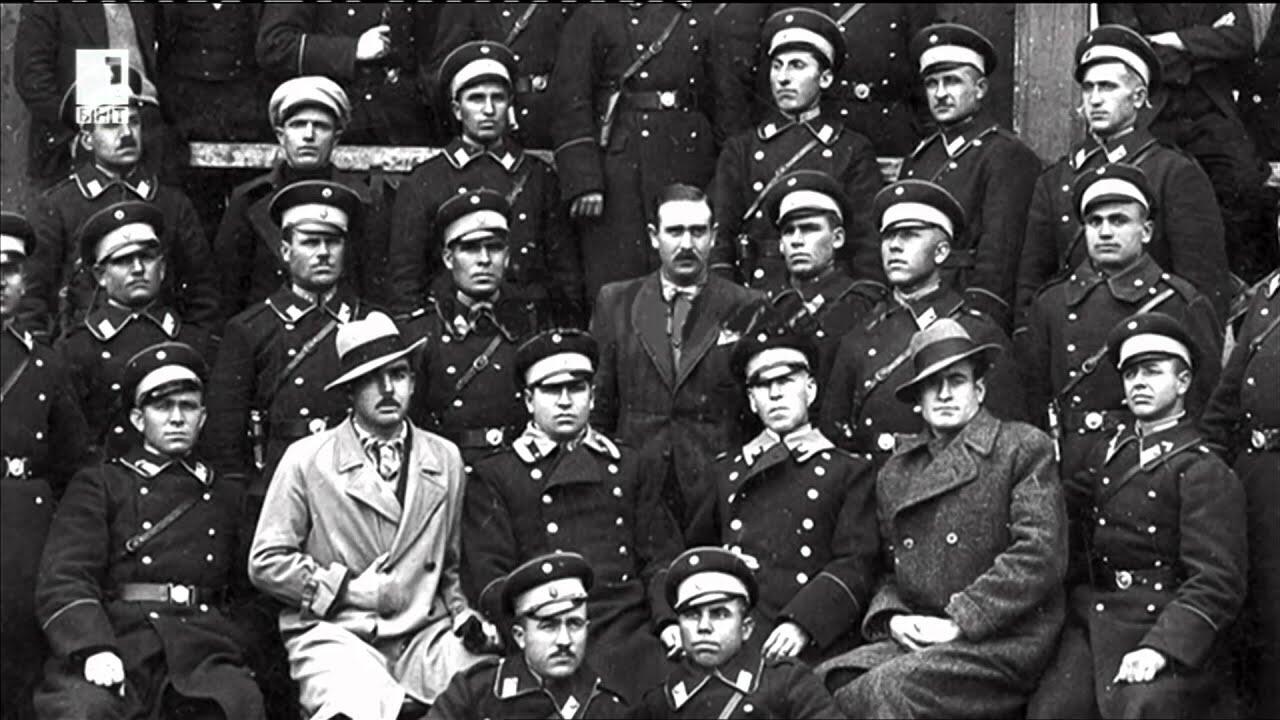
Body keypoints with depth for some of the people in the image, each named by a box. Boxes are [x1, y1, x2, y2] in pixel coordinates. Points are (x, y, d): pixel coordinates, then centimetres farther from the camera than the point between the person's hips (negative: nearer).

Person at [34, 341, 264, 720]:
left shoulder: (227, 496, 25)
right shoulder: (98, 485, 14)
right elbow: (62, 578, 0)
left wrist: (240, 648, 8)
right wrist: (92, 648, -17)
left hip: (203, 649, 2)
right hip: (118, 645, -2)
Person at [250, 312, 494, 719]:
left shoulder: (446, 460, 13)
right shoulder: (306, 460, 3)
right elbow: (266, 562, 1)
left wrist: (462, 614, 6)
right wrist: (345, 589, -6)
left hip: (426, 636, 4)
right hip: (335, 635, -4)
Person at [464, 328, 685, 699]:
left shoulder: (632, 467, 23)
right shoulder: (493, 476, 13)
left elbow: (662, 555, 16)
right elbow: (487, 573, 3)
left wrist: (671, 621, -3)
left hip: (632, 632, 3)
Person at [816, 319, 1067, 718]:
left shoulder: (1024, 448, 2)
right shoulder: (895, 471, 18)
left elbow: (1040, 554, -9)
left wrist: (959, 622, -12)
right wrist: (892, 618, -2)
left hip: (1001, 639, -5)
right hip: (915, 639, 5)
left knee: (890, 687, -29)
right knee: (823, 684, -21)